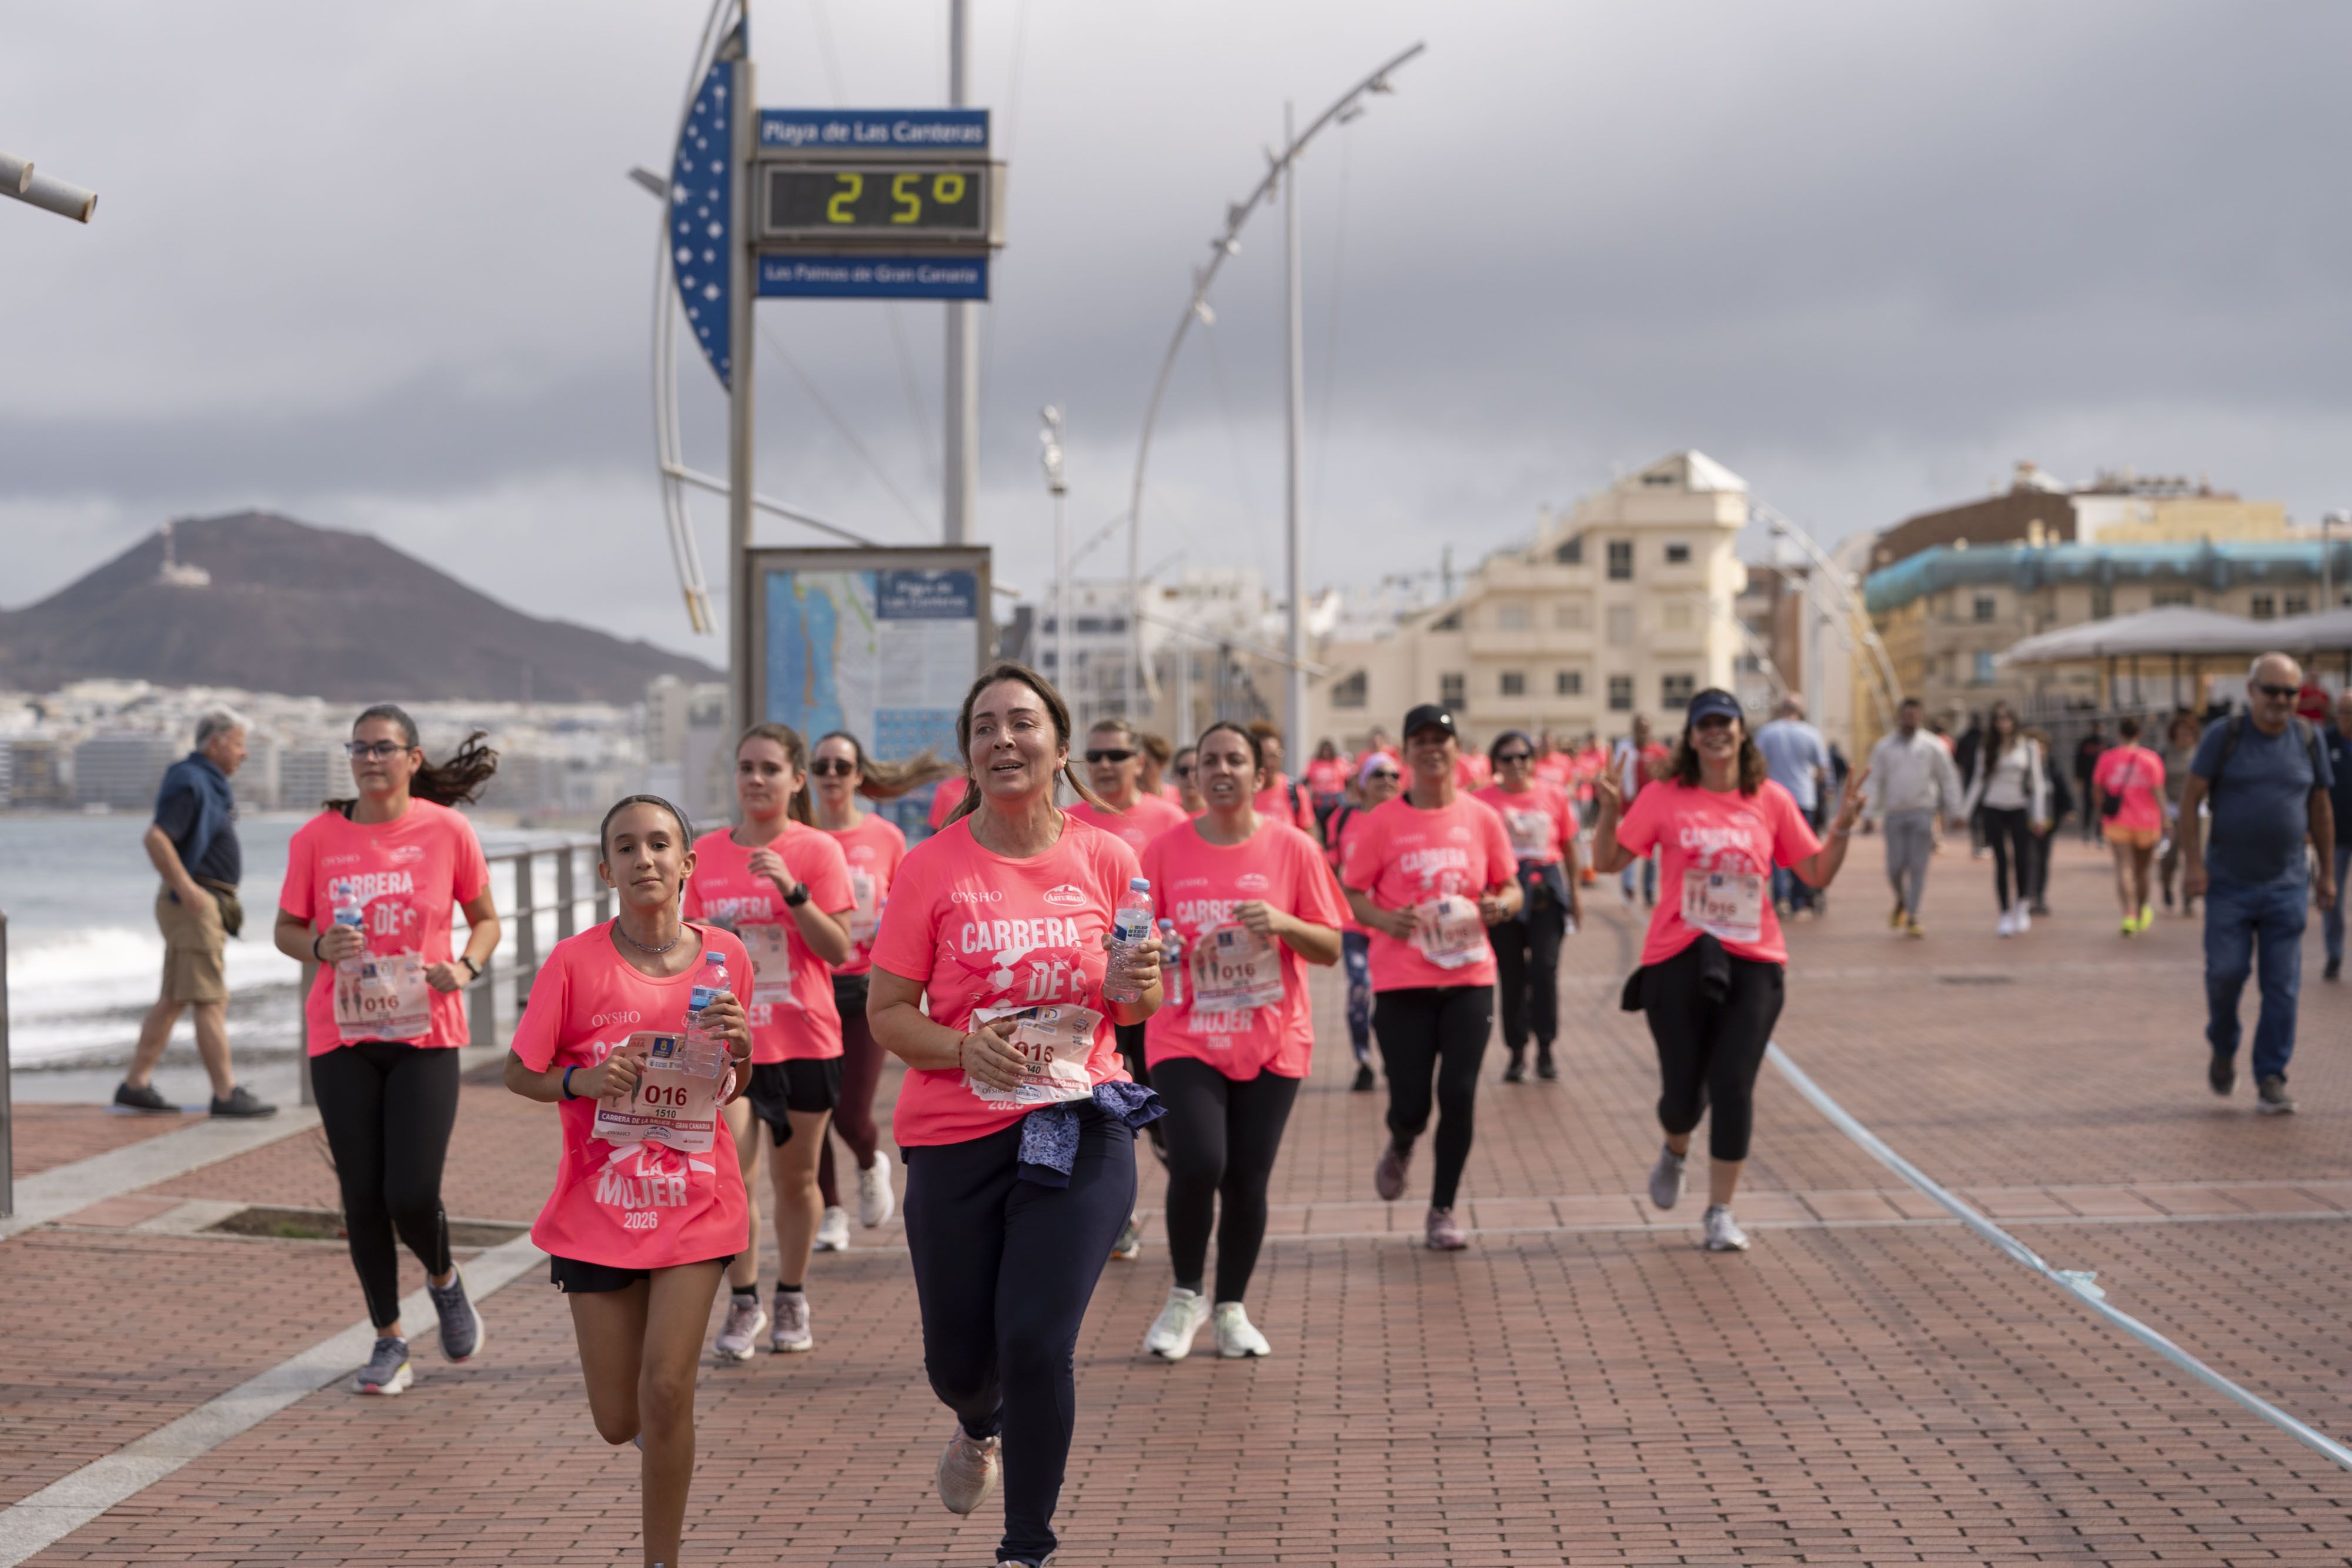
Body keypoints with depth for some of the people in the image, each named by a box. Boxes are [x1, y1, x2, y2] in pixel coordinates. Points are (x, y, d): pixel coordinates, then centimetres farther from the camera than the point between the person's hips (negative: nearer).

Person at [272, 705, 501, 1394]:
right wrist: (321, 947, -13)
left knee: (412, 1194, -9)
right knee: (362, 1197, 4)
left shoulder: (447, 830, -2)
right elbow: (286, 930, 9)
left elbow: (485, 920, 9)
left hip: (425, 1033, -2)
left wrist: (467, 967, -11)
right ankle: (389, 1341, 20)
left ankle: (444, 1280, 26)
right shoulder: (315, 838, 0)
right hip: (341, 1036, 2)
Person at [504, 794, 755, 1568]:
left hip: (696, 1205, 0)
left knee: (667, 1388, -11)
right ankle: (661, 1434, 44)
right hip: (598, 1208, 0)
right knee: (619, 1420, 6)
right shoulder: (575, 962, -10)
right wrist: (582, 1082, -20)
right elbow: (519, 1072, -2)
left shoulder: (724, 956, -3)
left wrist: (739, 1047, -12)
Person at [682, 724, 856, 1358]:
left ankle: (791, 1300, 25)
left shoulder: (818, 851, -4)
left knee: (795, 1178, 8)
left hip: (804, 1040, -1)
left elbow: (839, 950, -11)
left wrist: (792, 891, -21)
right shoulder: (706, 853, 6)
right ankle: (742, 1302, 3)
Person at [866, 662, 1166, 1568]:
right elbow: (886, 1012, -1)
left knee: (1037, 1343, -10)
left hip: (1078, 1128, 0)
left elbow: (1141, 1002, 11)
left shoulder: (1104, 859, 1)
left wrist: (1137, 988, -12)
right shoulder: (930, 867, -3)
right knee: (957, 1355, 10)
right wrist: (964, 1048, -20)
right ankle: (980, 1428, 49)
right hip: (953, 1136, 1)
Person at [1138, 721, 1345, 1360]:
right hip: (1186, 1037, -1)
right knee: (1197, 1165, -17)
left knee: (1247, 1182, 1)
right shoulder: (1166, 850, 1)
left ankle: (1231, 1308, 21)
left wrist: (1283, 923, -18)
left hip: (1272, 1043, 1)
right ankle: (1185, 1295, 7)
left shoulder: (1293, 848, -1)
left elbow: (1331, 948, 1)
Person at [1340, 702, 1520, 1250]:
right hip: (1402, 979, -2)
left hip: (1469, 976, 2)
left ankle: (1442, 1212, 11)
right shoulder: (1382, 823, -2)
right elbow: (1350, 893, 2)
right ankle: (1400, 1146, 36)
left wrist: (1500, 906, -10)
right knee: (1411, 1103, -3)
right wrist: (1383, 919, -18)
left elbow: (1510, 889, 13)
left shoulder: (1482, 818, 4)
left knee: (1459, 1095, -5)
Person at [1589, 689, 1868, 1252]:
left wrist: (1843, 826, -6)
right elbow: (1609, 860, -2)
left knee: (1734, 1086, -6)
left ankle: (1721, 1213, 6)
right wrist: (1609, 812, -17)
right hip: (1678, 959, -1)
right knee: (1683, 1088, 3)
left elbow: (1818, 873, 9)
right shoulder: (1665, 798, 1)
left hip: (1752, 961, 1)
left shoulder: (1770, 800, 5)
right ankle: (1675, 1152, 41)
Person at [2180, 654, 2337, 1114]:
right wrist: (2194, 862, -12)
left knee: (2282, 985, -1)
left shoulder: (2308, 740, 4)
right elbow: (2190, 799, -5)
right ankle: (2223, 1050, 24)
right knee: (2225, 972, -4)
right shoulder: (2223, 735, -5)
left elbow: (2320, 809, 12)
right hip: (2228, 883, -2)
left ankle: (2271, 1079, 5)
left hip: (2285, 886, 2)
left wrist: (2327, 873, 12)